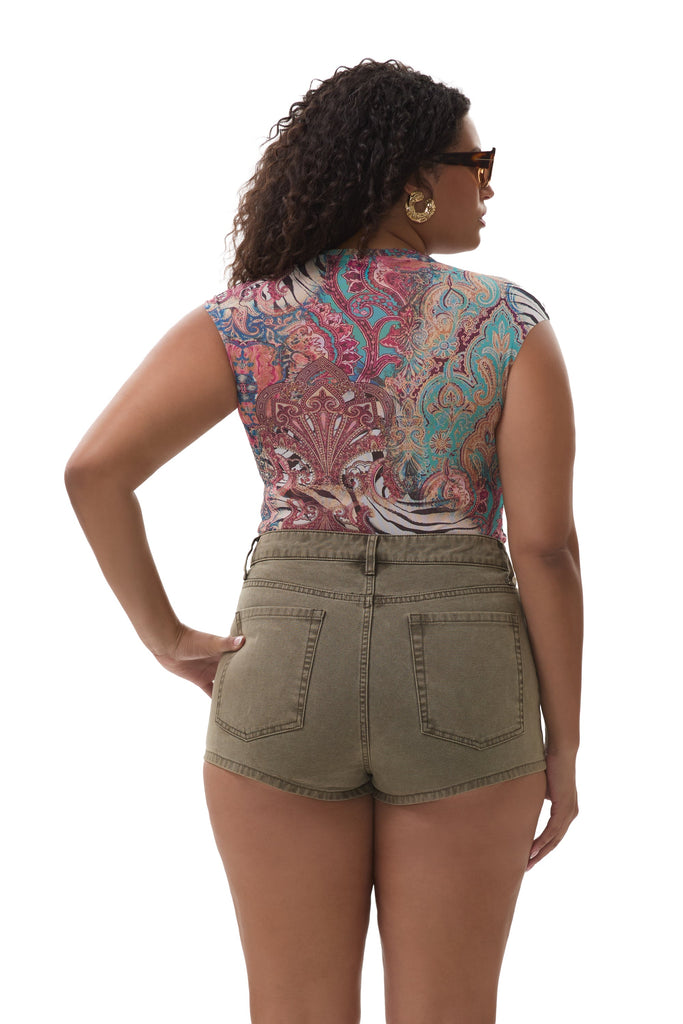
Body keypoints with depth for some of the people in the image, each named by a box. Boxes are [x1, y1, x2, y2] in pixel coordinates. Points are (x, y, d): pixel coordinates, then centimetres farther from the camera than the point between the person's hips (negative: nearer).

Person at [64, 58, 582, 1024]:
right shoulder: (511, 323, -5)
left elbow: (95, 469, -13)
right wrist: (562, 743, 1)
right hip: (458, 693, -1)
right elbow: (546, 544, -9)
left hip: (288, 686, 1)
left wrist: (165, 637, 1)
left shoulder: (246, 321, -2)